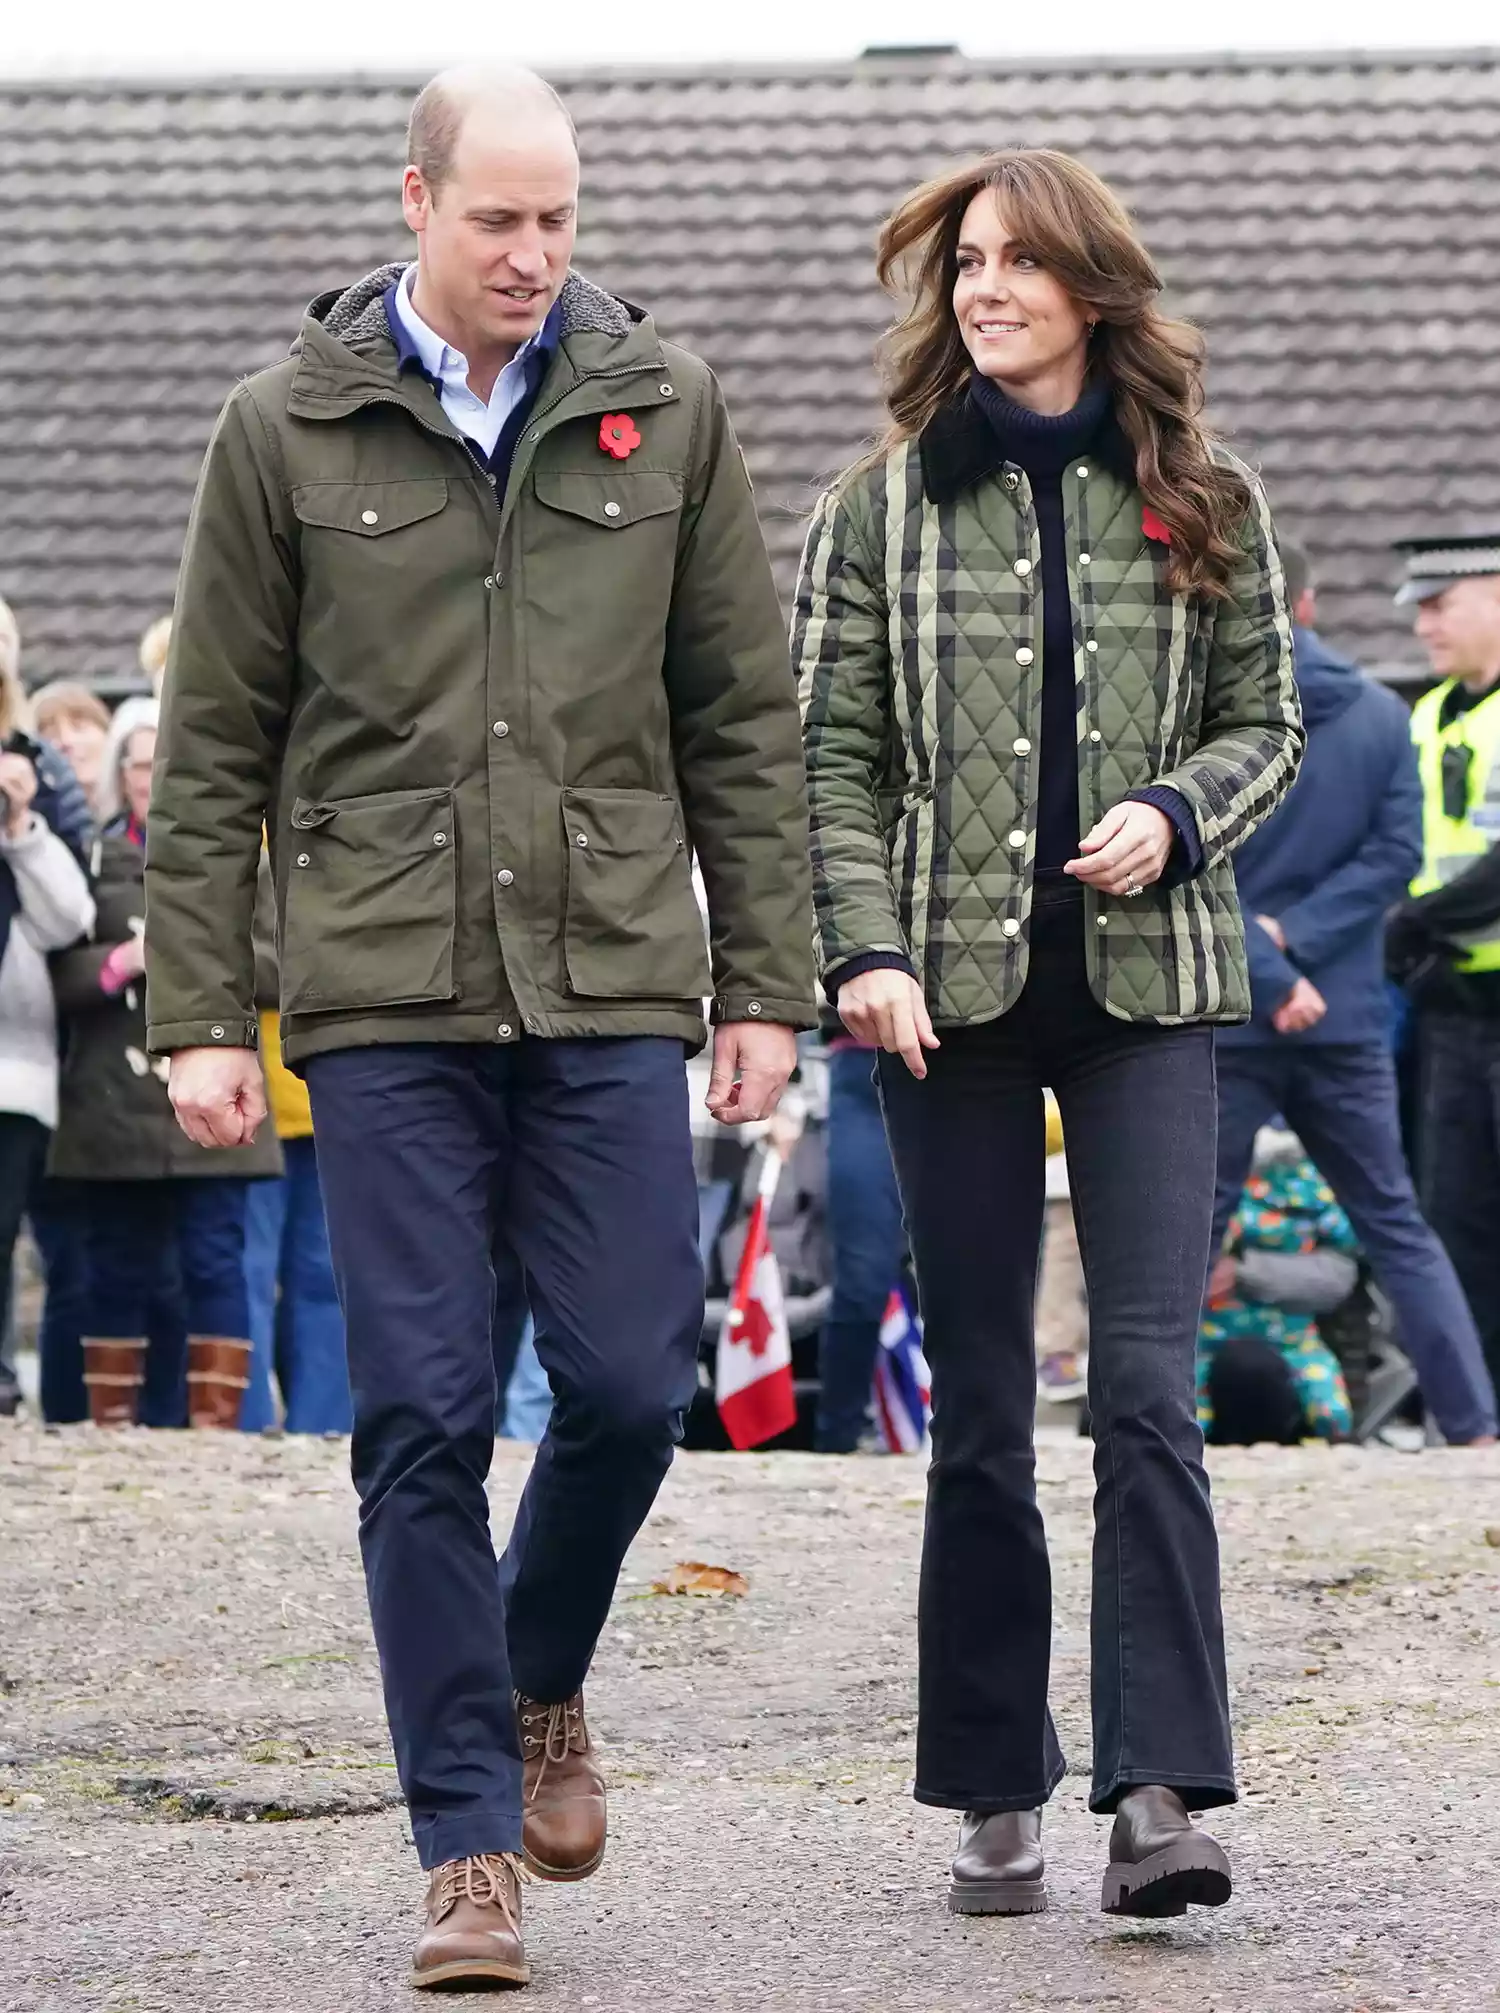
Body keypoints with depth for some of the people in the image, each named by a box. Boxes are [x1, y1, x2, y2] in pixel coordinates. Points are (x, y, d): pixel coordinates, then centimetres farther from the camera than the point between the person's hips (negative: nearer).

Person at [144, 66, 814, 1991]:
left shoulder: (664, 410, 7)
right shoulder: (288, 428, 3)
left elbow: (743, 719, 10)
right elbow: (212, 748, 6)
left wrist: (764, 981, 5)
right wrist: (199, 1014, 0)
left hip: (612, 986, 1)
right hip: (384, 997, -1)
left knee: (630, 1384, -3)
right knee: (423, 1420, -3)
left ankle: (538, 1680, 28)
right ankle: (468, 1843, 5)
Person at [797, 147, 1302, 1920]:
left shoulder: (1201, 502, 5)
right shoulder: (884, 506, 4)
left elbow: (1266, 720, 11)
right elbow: (836, 756, 3)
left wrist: (1176, 814, -9)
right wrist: (865, 948, -9)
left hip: (1145, 983, 0)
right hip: (957, 992, 1)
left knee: (1146, 1388, -11)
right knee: (979, 1408, 4)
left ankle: (1159, 1790, -13)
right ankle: (995, 1794, 12)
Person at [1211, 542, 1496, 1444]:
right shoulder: (1384, 715, 3)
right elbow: (1396, 853, -3)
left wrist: (1272, 971, -15)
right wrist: (1296, 939, -9)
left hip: (1226, 1019, -3)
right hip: (1348, 1019, 3)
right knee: (1395, 1225, 11)